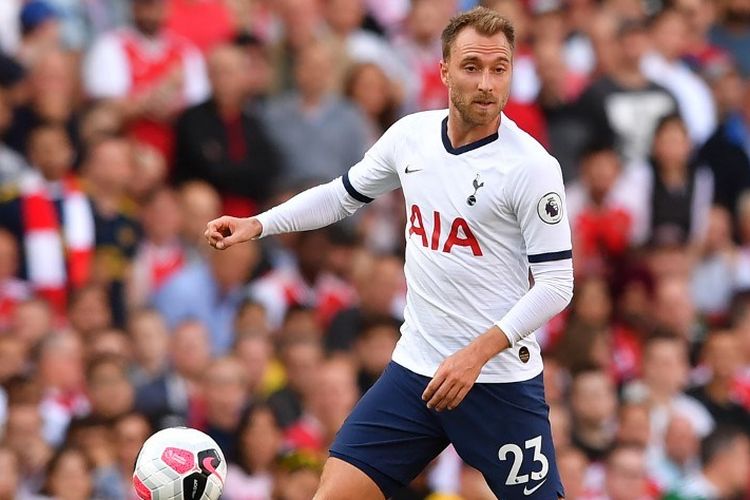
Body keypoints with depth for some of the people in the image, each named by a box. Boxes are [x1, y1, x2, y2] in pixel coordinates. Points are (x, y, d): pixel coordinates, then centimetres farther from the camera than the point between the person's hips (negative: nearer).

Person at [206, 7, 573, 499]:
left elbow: (557, 282, -13)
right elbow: (345, 193, 21)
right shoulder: (410, 135, 3)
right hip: (415, 367, 4)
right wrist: (257, 224, 9)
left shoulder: (532, 166, -13)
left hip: (499, 380, -4)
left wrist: (478, 352, -22)